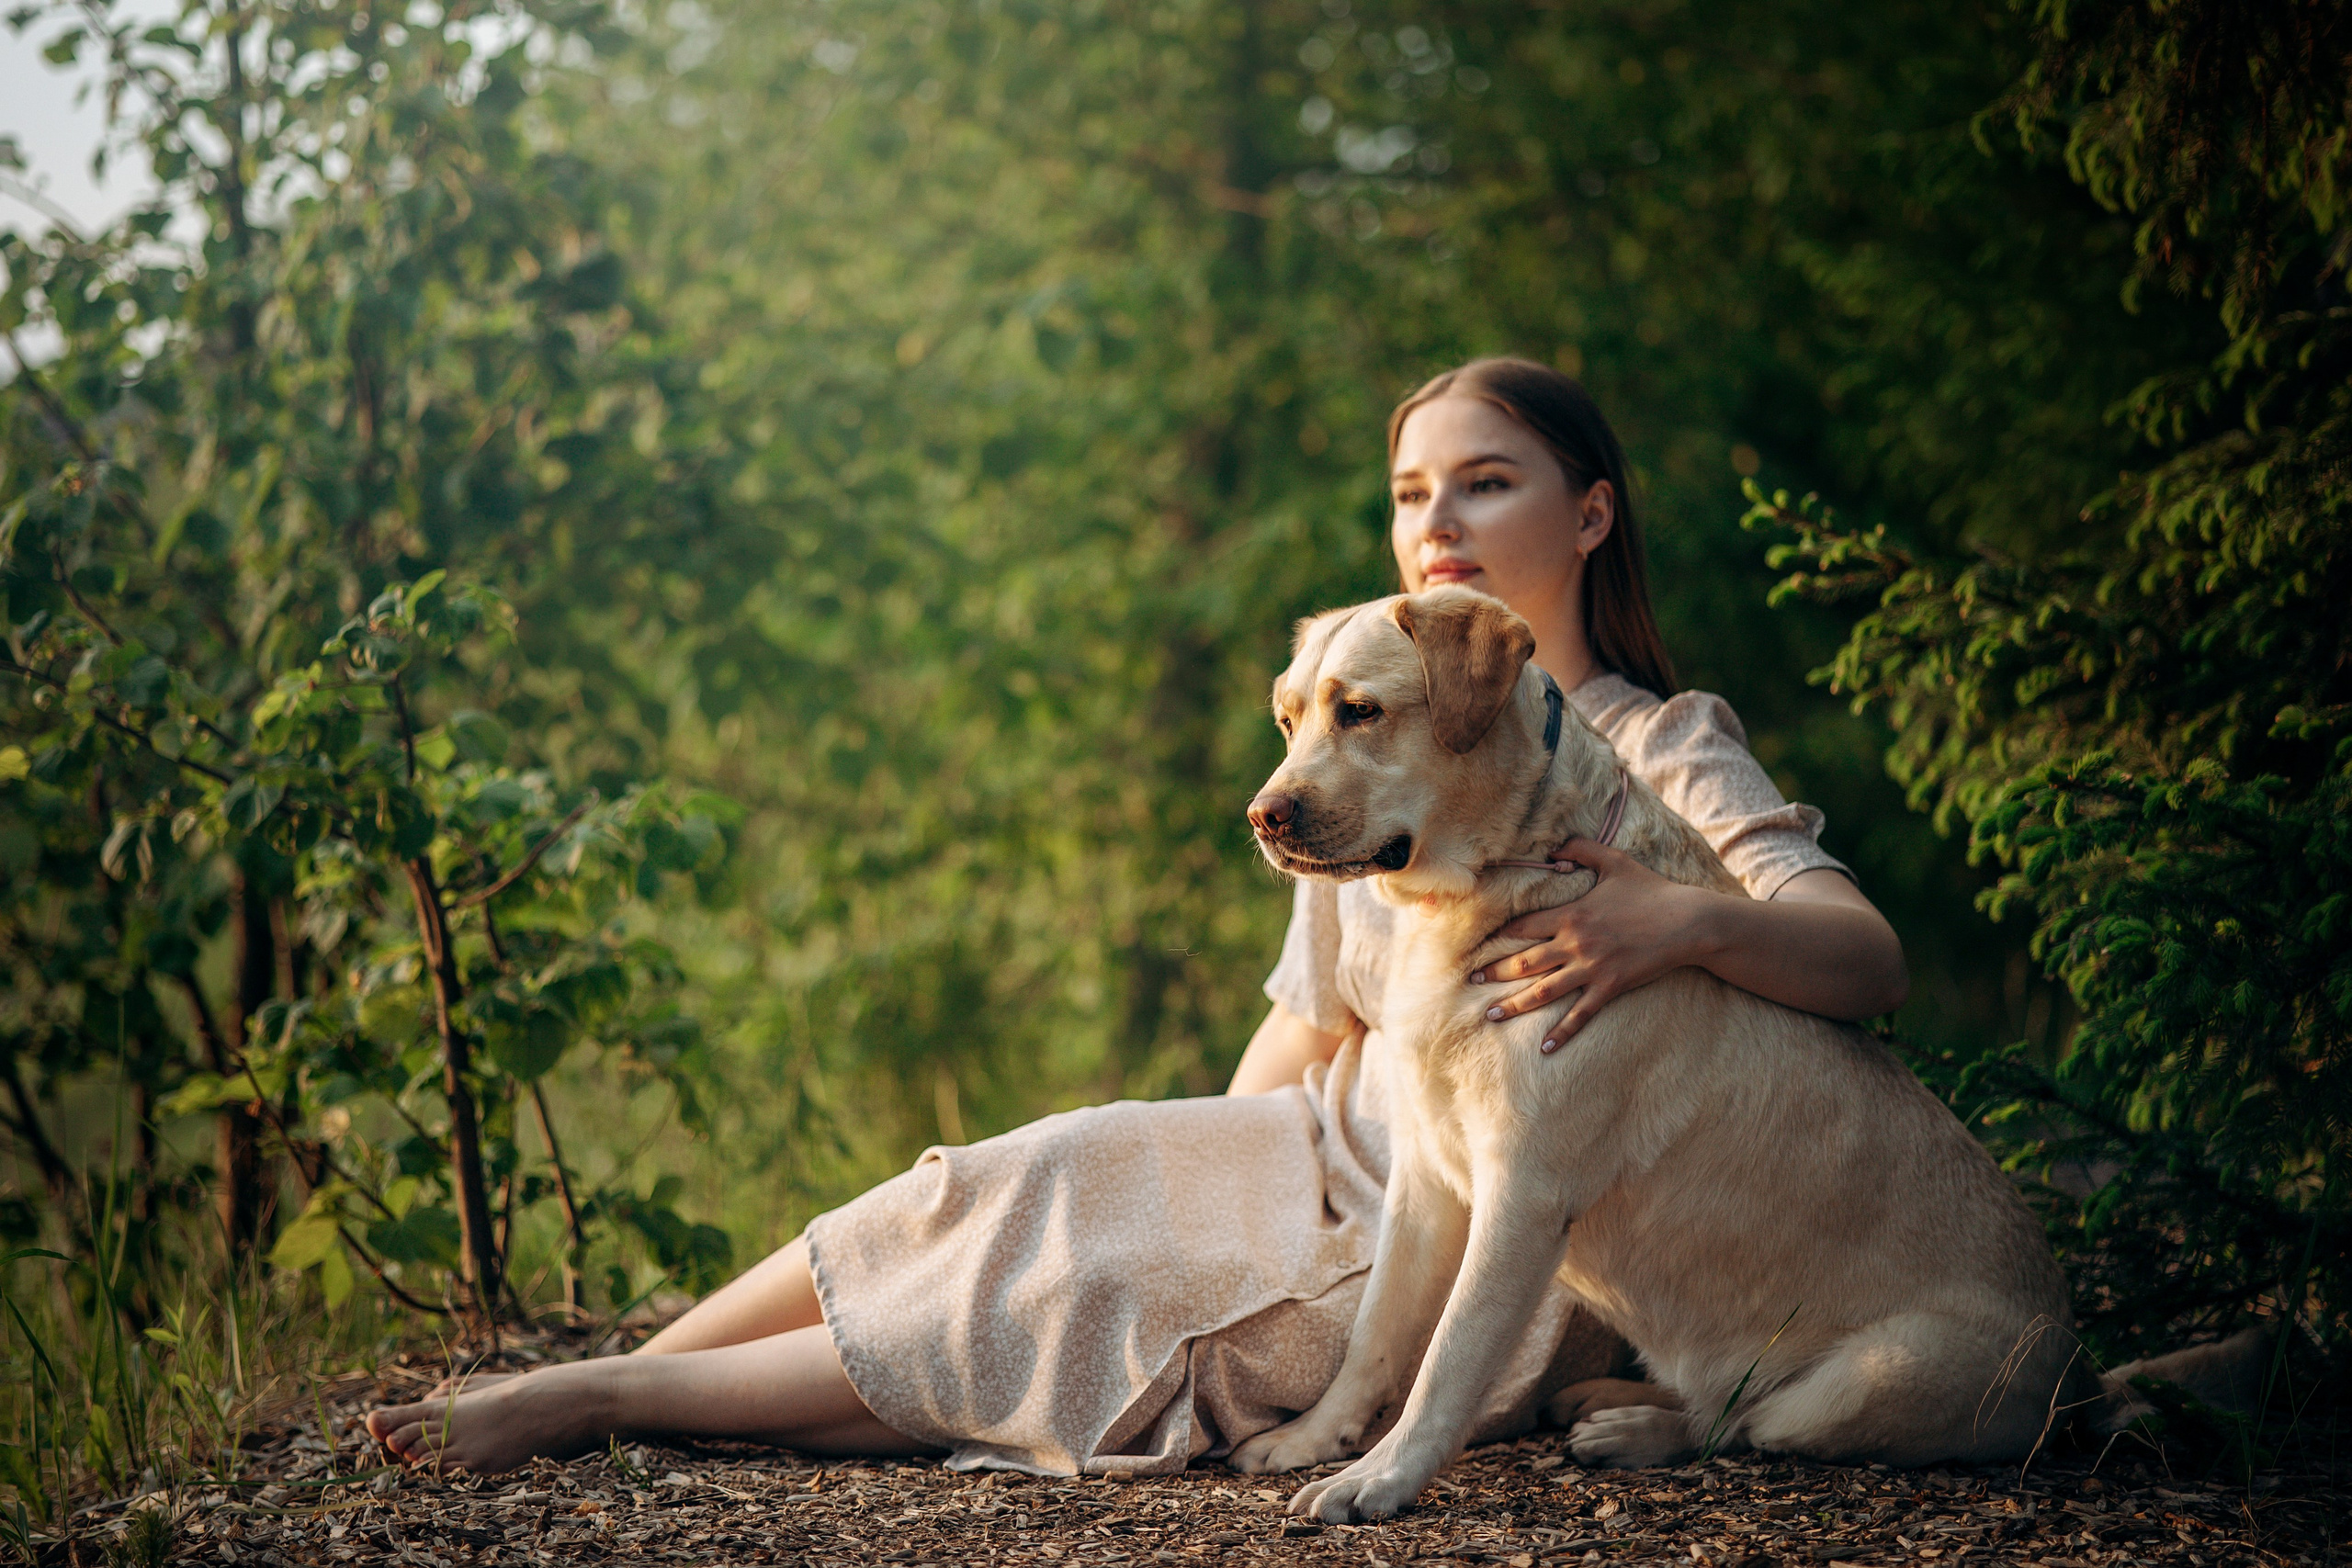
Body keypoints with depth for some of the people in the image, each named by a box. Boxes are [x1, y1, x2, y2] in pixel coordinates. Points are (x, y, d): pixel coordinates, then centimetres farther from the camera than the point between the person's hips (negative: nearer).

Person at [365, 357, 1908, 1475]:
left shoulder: (1663, 753, -10)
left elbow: (1871, 957, -24)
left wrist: (1686, 921, -43)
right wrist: (1201, 1193, 3)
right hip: (1331, 1165, 6)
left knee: (1069, 1317, -21)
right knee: (1022, 1195, -16)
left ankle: (596, 1397, -18)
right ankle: (588, 1387, -13)